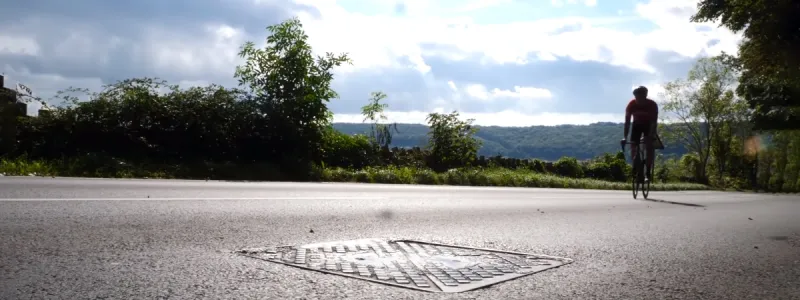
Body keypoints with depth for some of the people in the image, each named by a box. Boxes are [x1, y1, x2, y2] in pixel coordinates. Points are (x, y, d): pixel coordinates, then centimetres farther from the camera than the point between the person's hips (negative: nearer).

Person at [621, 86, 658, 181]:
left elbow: (654, 122, -30)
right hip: (637, 124, 2)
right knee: (633, 148, -10)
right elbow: (627, 121, -27)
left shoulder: (652, 105, -30)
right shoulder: (631, 104, -27)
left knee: (650, 146, -18)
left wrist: (651, 136, -42)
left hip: (649, 125, -2)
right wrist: (625, 137, -36)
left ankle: (648, 173, -16)